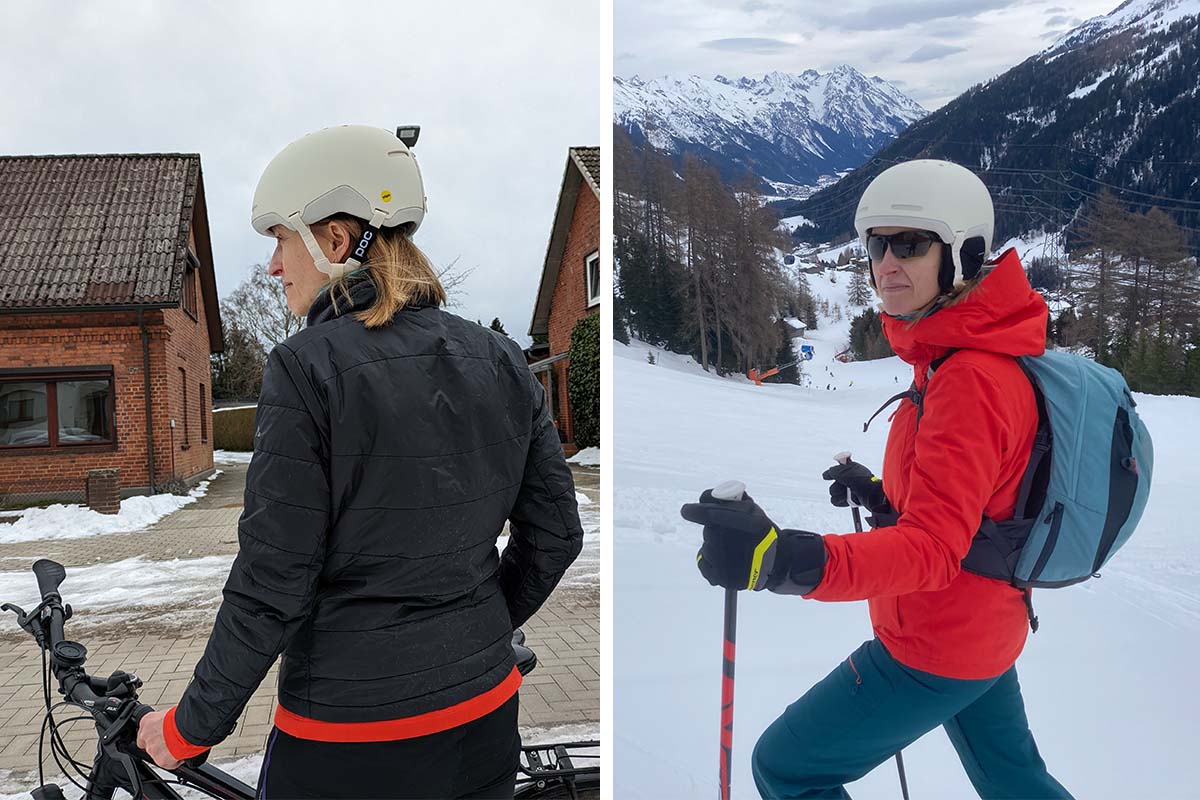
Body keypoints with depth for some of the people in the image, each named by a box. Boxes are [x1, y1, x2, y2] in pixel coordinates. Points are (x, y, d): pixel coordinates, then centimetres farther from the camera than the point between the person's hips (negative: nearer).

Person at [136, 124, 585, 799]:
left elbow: (272, 585, -16)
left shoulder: (308, 369, -17)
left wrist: (191, 729, -2)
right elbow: (555, 535, 4)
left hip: (348, 744, -4)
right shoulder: (502, 362, -1)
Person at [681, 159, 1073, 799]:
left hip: (935, 650, -9)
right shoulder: (981, 353, 2)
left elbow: (931, 550, -37)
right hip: (986, 632, 10)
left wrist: (780, 559, -52)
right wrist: (884, 495, 5)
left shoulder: (969, 379, -28)